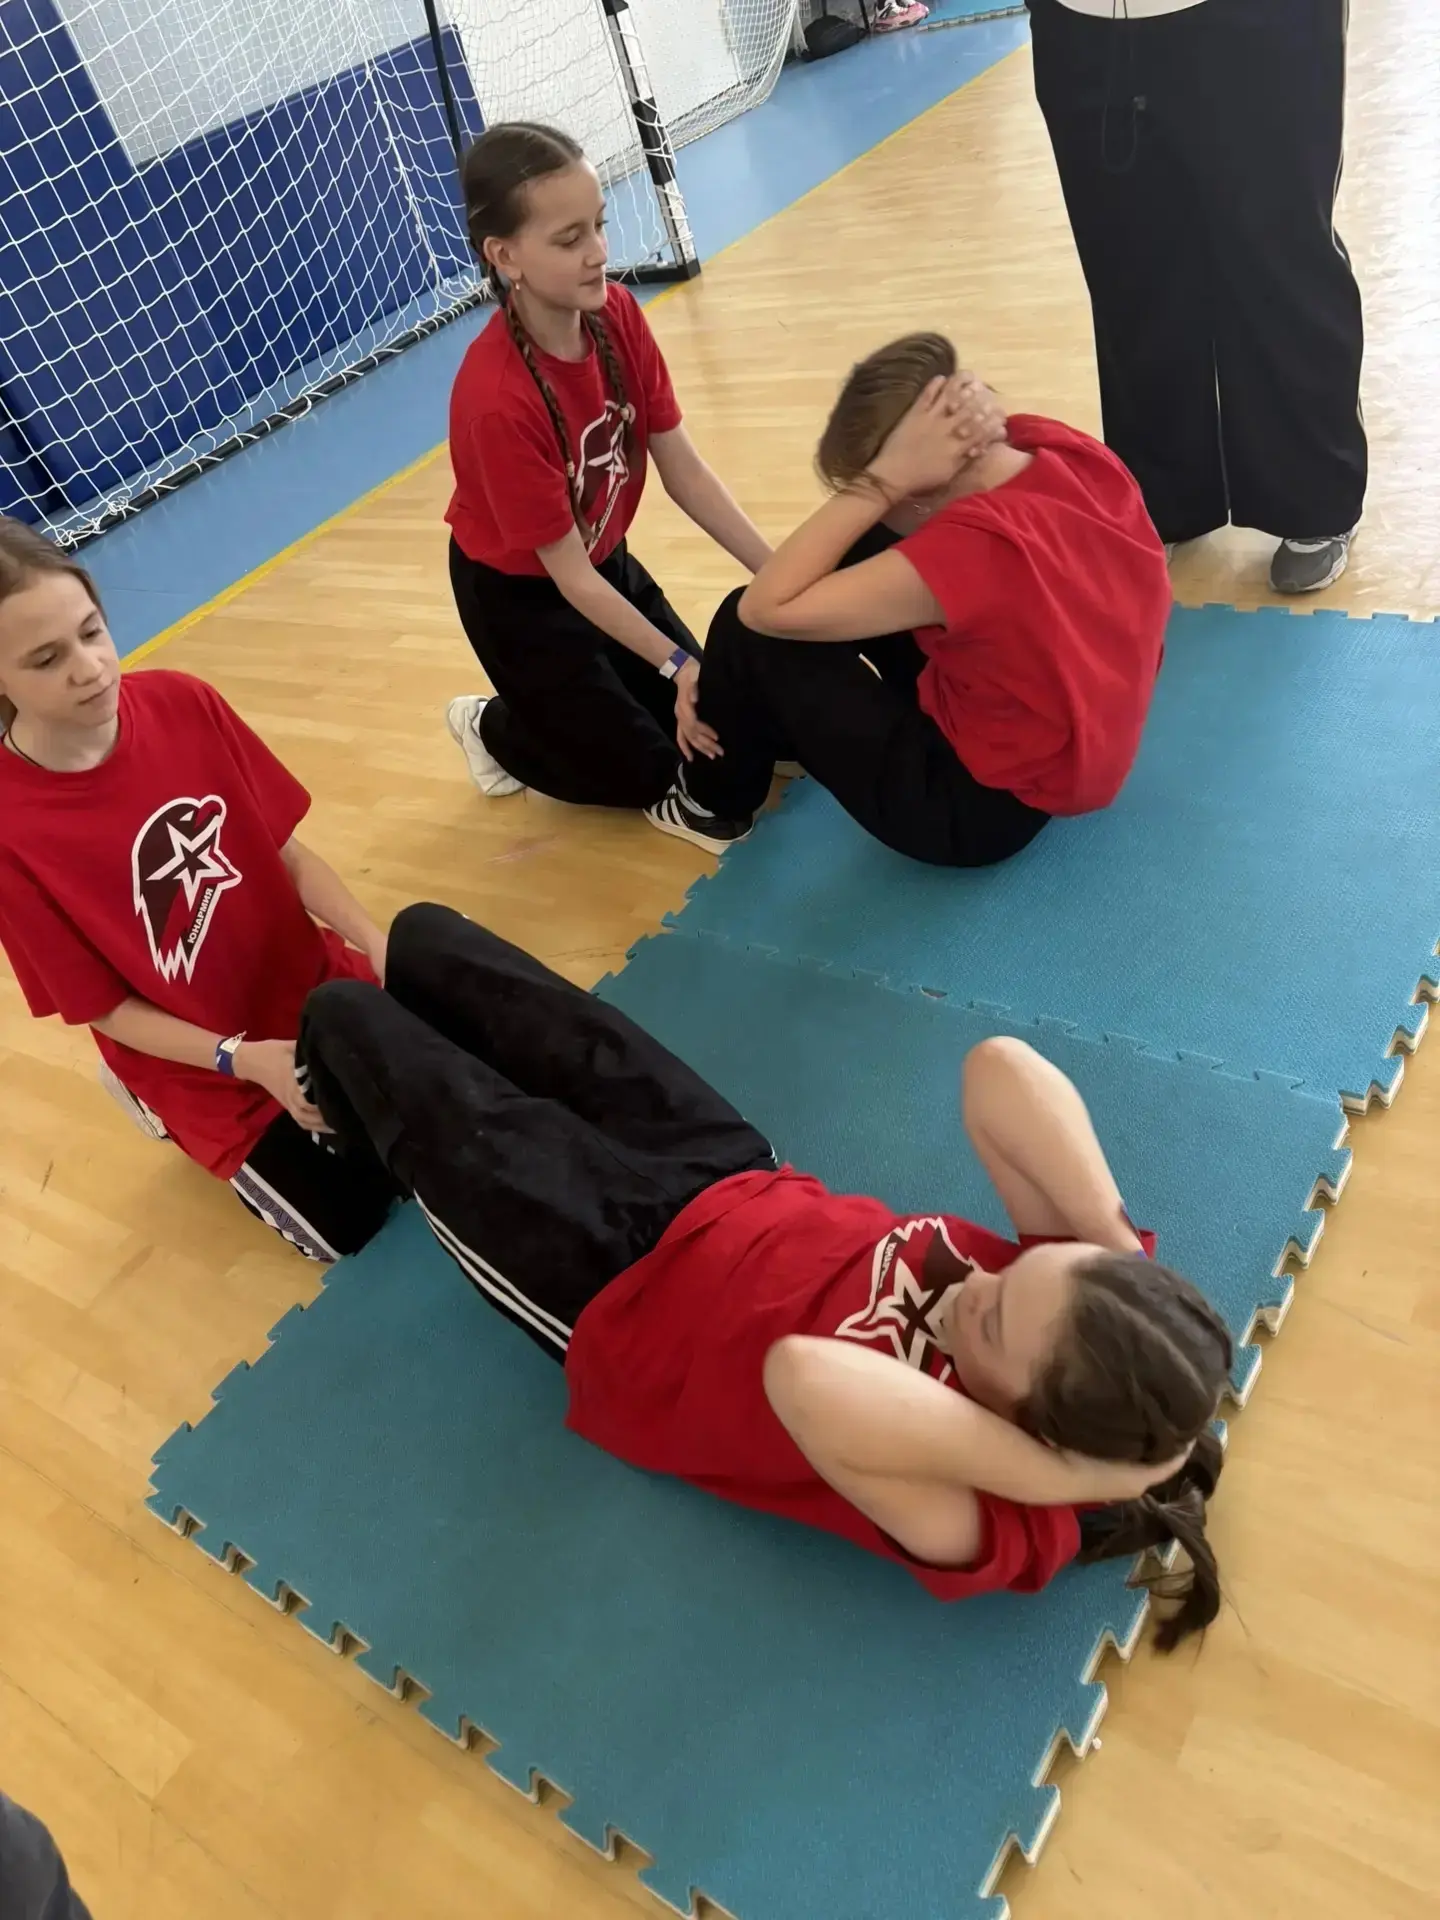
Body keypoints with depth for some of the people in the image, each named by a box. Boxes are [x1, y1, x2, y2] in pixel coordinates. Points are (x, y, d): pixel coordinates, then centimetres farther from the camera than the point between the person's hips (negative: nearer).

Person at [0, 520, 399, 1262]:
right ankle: (168, 1105, 20)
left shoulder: (182, 703, -14)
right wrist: (246, 1059, -26)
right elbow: (106, 1007, -16)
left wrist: (380, 946, -20)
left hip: (315, 981, 4)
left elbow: (287, 852, -7)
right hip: (211, 1069, -4)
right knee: (353, 1220, -1)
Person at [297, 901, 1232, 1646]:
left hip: (607, 1282, -5)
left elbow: (807, 1379, -54)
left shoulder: (985, 1525, -34)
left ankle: (365, 1123, 52)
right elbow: (1000, 1067, -25)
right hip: (729, 1179, 6)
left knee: (343, 1013, 11)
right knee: (423, 932, 19)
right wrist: (1119, 1243, -34)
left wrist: (1060, 1475, -47)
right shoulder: (1100, 1280, -19)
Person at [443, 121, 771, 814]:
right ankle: (492, 728, 25)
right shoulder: (496, 398, -35)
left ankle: (553, 701, 31)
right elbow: (568, 575, -27)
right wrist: (678, 664, -28)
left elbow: (684, 472, -12)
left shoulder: (618, 314, -15)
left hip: (606, 563, 6)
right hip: (520, 594, -6)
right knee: (642, 772, 1)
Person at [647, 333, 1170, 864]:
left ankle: (716, 807, 22)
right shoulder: (1072, 450, -11)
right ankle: (805, 731, 35)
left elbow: (765, 608, -28)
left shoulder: (972, 548, -34)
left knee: (749, 634, -6)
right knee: (860, 556, 12)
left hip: (985, 805, -8)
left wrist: (884, 479, -29)